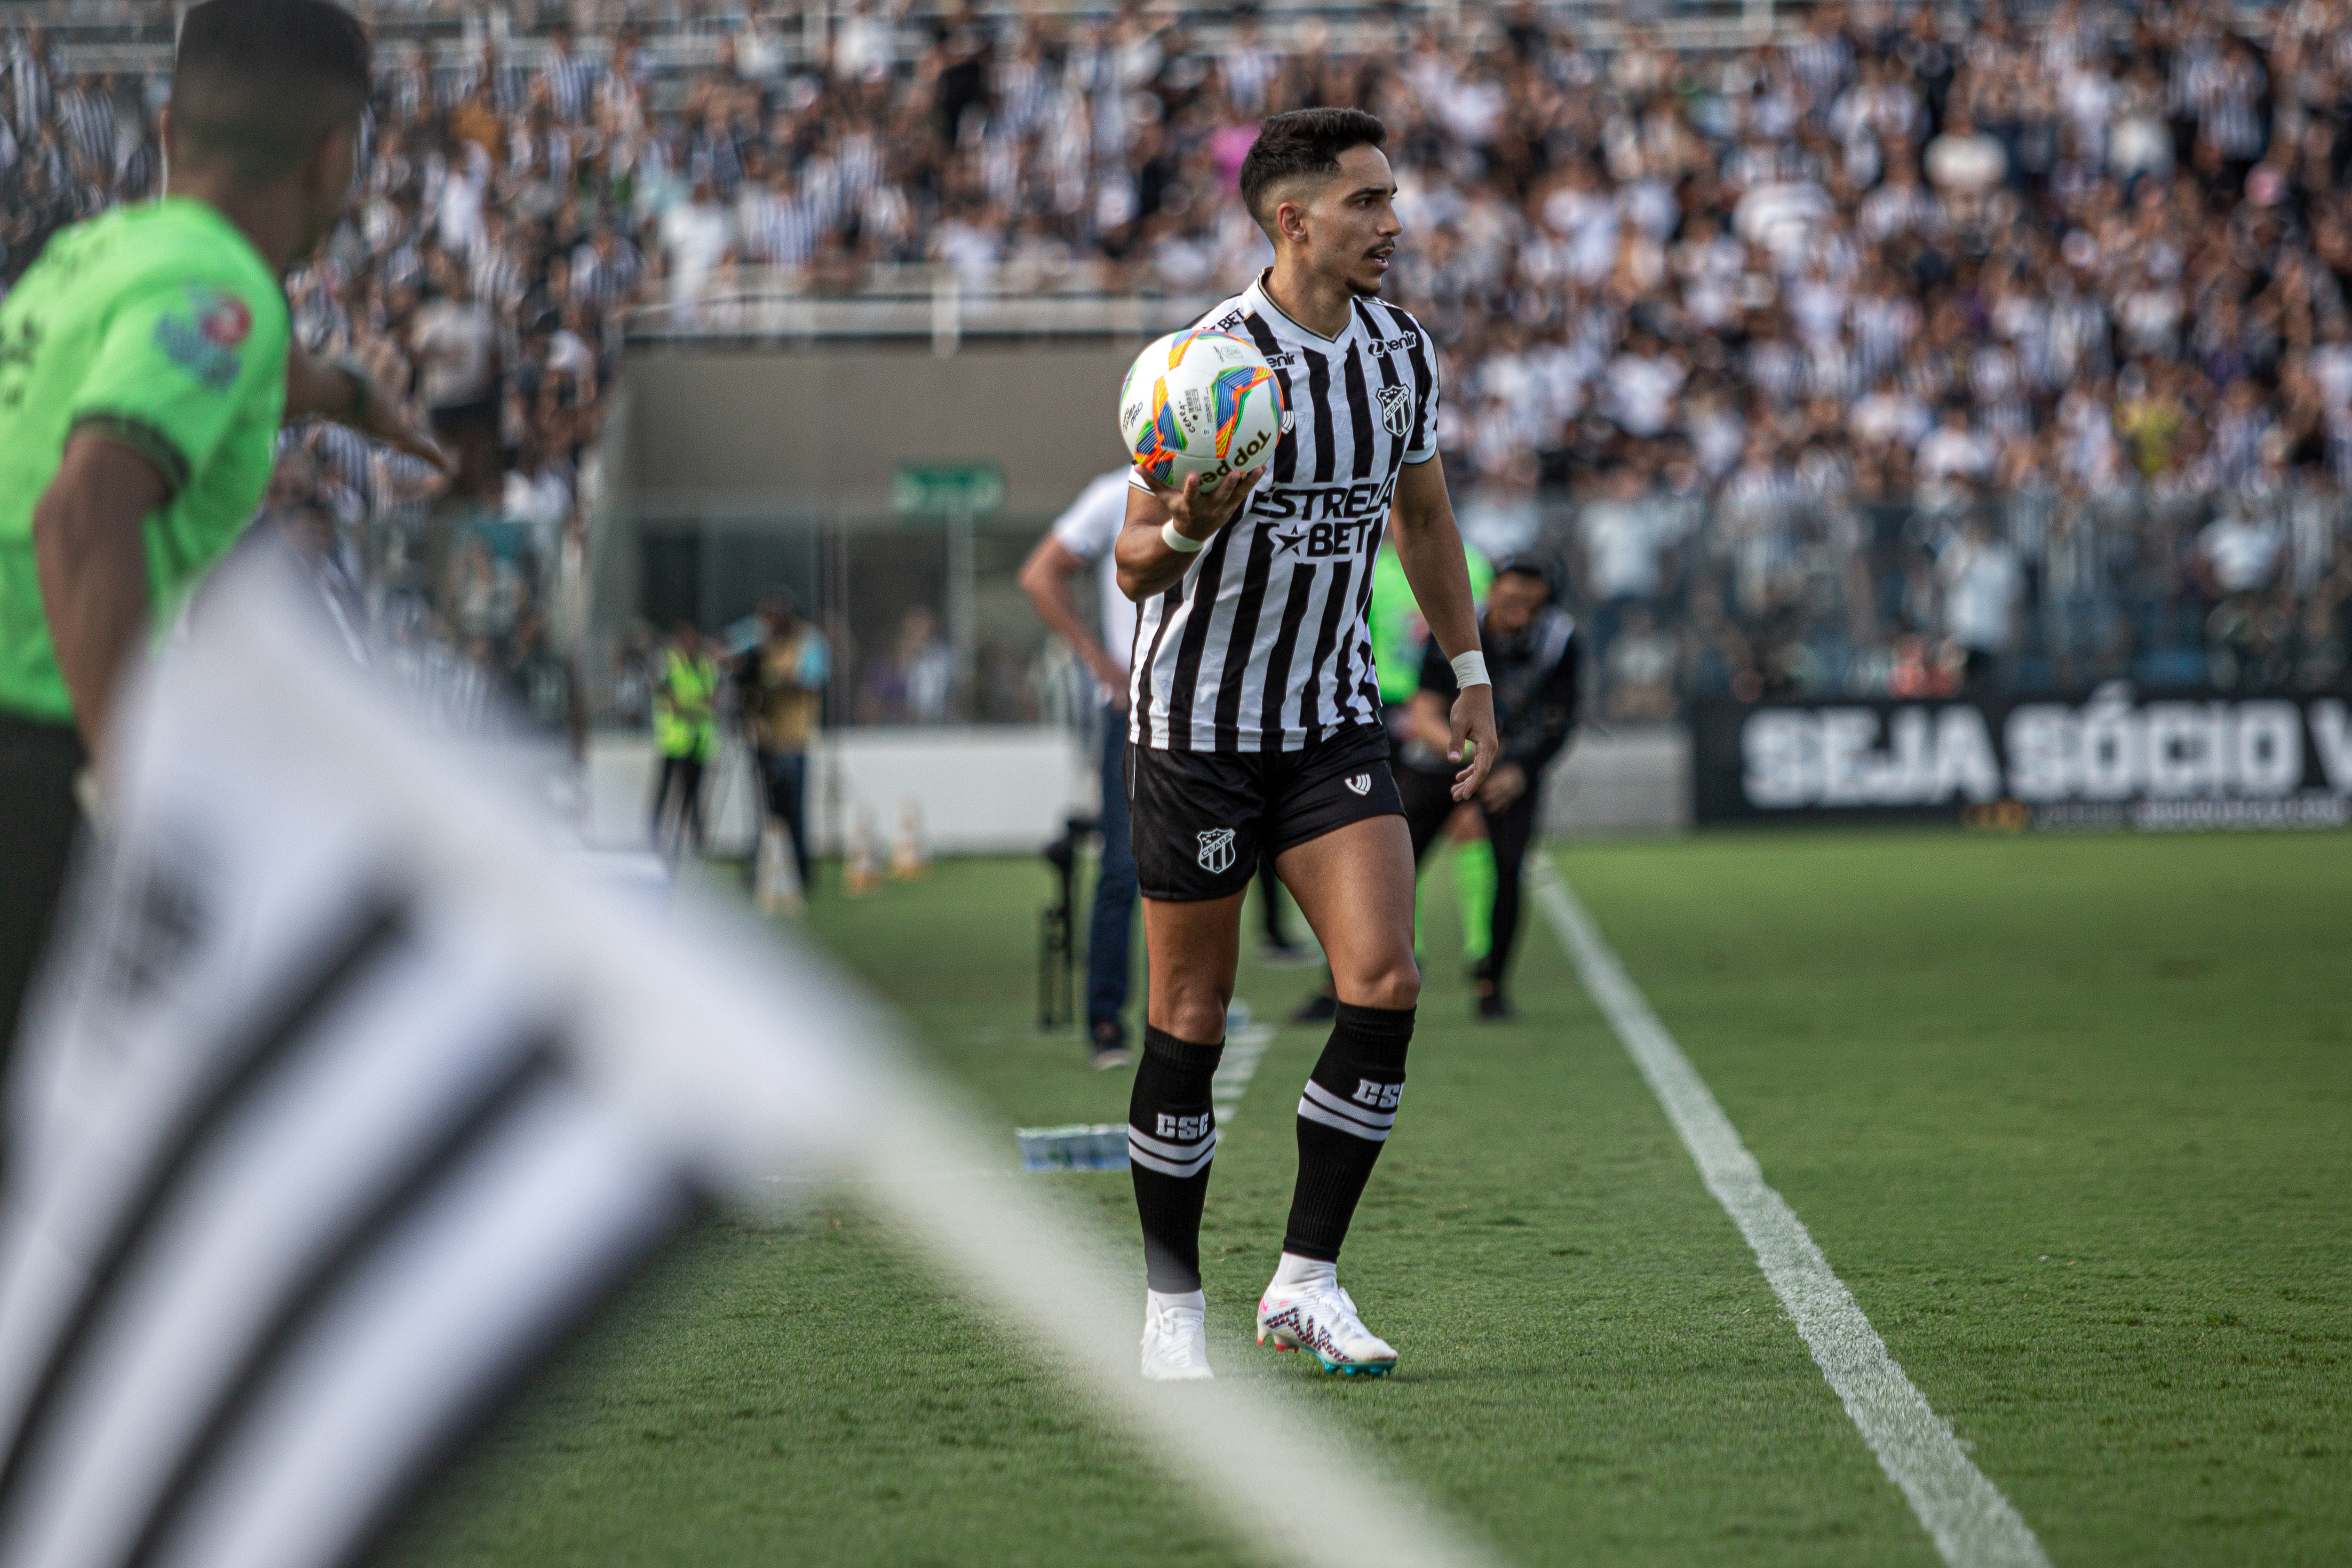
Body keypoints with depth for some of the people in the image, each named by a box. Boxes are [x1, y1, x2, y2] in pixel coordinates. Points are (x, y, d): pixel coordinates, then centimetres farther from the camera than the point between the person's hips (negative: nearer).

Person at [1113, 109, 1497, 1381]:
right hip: (1198, 717, -5)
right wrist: (1187, 530, -33)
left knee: (1384, 982, -11)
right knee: (1191, 1018, 1)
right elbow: (1134, 569, -11)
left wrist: (1470, 675, 17)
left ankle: (1306, 1281, -3)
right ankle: (1172, 1301, 15)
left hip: (1334, 717, 5)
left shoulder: (1403, 350, 2)